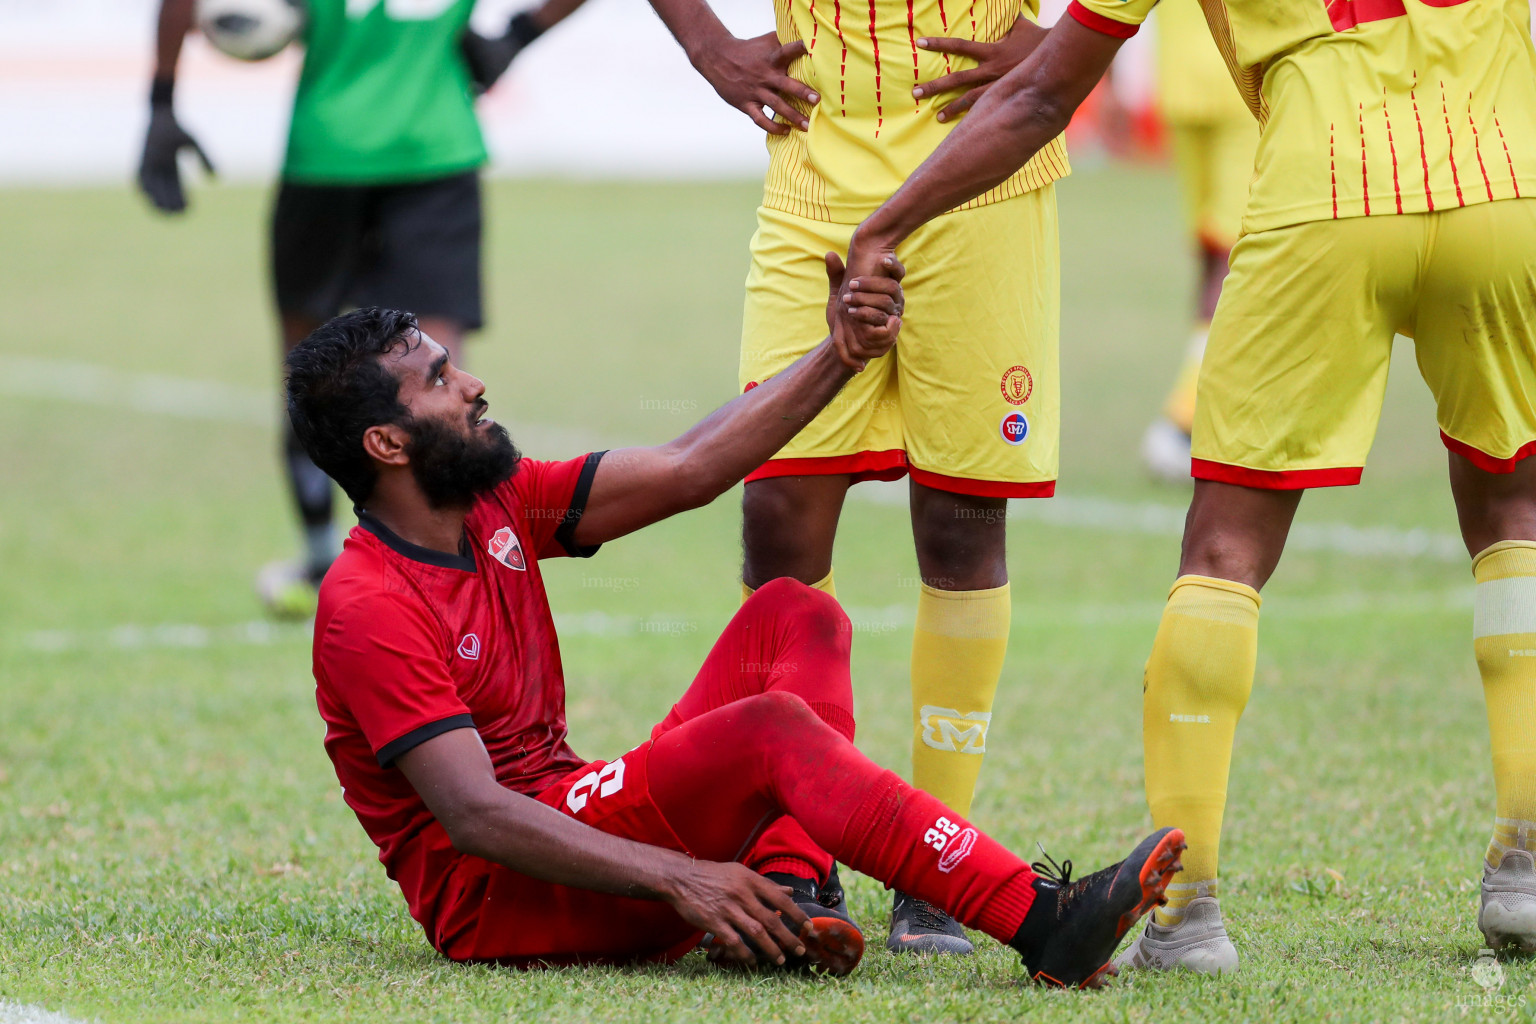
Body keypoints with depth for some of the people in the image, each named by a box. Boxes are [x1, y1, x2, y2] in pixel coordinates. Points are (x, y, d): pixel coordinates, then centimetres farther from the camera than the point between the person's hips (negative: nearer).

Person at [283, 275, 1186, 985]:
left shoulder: (497, 509, 9)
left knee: (793, 617, 1)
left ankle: (783, 903, -19)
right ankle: (1045, 924, -30)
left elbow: (689, 472, 9)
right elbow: (475, 816, -25)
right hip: (495, 904, -10)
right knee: (773, 727, -27)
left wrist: (844, 356, -1)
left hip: (575, 820, 10)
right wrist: (674, 880, -31)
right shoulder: (368, 608, -17)